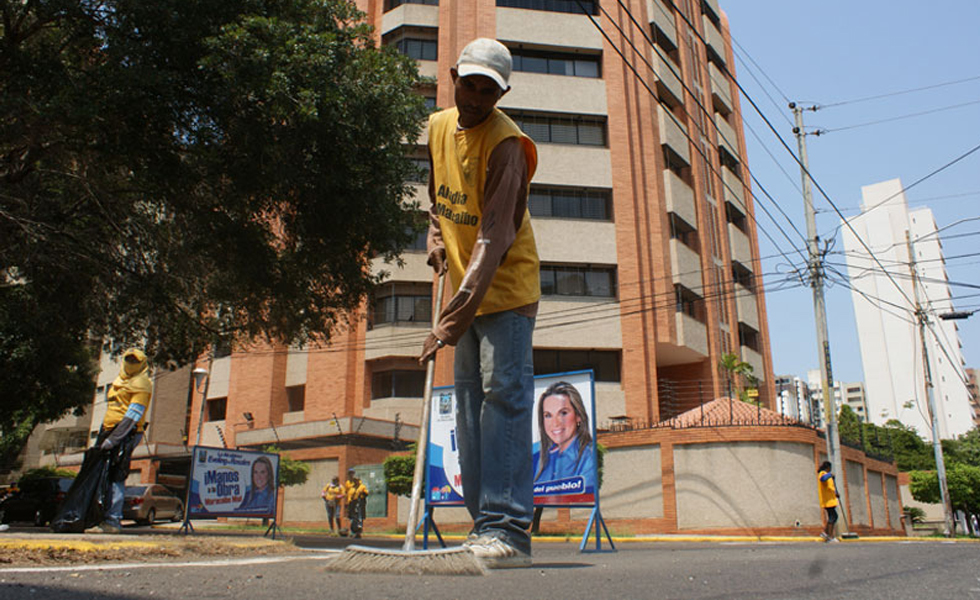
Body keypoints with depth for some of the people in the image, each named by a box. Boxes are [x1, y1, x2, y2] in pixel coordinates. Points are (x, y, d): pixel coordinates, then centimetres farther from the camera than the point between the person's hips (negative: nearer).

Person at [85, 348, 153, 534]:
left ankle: (112, 521, -13)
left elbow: (132, 416, -15)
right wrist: (102, 435, 22)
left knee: (115, 478, -13)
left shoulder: (141, 385, -6)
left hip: (126, 435, -9)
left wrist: (112, 439, -21)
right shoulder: (119, 381, 22)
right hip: (110, 431, 9)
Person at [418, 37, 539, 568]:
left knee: (503, 394, -17)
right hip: (463, 288, 8)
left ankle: (507, 528, -16)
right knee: (469, 404, 6)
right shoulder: (438, 126, 7)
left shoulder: (505, 143, -18)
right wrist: (436, 234, 4)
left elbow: (495, 234, -31)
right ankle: (485, 525, 13)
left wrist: (461, 308, -41)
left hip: (506, 287, -8)